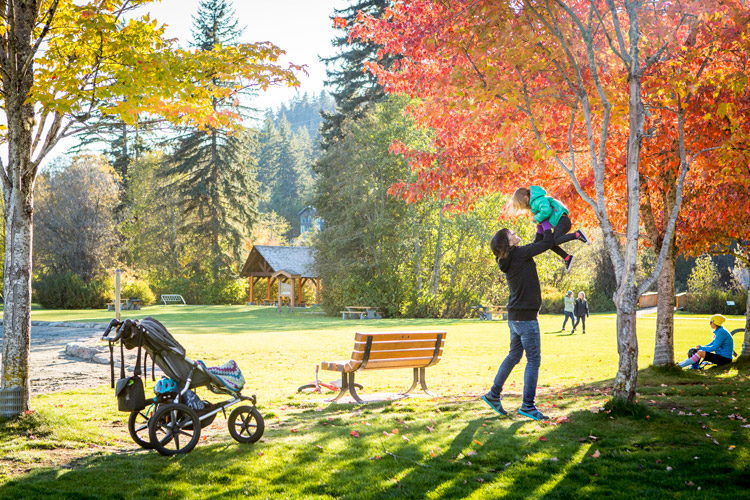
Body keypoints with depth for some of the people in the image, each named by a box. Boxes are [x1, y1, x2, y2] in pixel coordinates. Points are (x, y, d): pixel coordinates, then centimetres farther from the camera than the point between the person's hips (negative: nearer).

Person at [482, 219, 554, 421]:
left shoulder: (510, 259, 10)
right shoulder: (518, 254, -15)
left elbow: (536, 246, 23)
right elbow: (547, 244, -13)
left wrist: (541, 229, 17)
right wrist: (547, 227, 4)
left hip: (515, 317, 9)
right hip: (526, 317, -9)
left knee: (513, 356, 18)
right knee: (534, 360, -4)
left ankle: (494, 395, 23)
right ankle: (528, 405, -3)